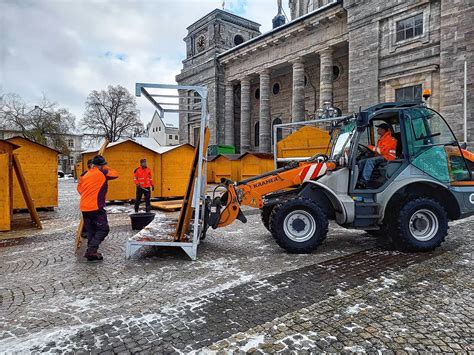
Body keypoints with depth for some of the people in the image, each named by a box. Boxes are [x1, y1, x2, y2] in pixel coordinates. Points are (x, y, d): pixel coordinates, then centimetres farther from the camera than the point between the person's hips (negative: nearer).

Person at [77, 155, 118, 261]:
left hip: (84, 208, 7)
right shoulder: (102, 173, -6)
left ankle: (90, 251, 17)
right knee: (103, 229, -1)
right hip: (96, 207, -7)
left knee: (91, 230, 16)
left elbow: (79, 189, 21)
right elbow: (115, 175, 4)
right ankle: (92, 250, -12)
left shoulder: (85, 176, 13)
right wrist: (106, 168, 15)